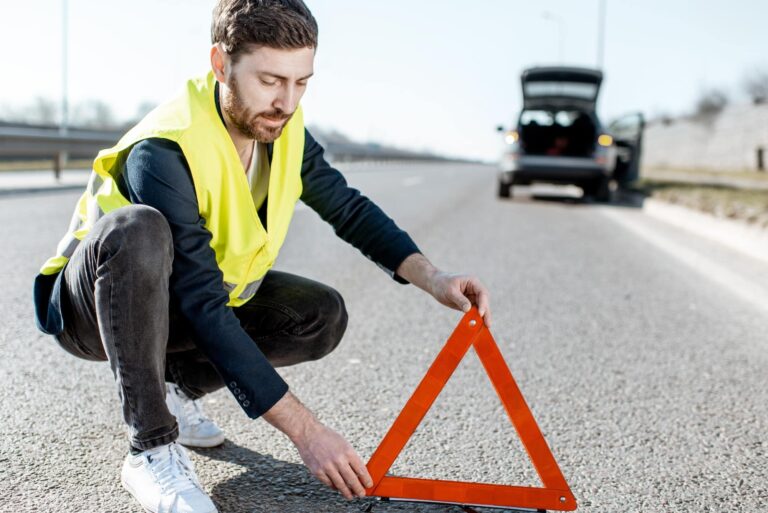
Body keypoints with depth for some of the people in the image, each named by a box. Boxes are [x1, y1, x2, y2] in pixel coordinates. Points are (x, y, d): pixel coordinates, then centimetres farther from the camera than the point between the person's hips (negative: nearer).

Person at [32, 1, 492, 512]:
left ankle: (176, 384, 5)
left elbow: (349, 209, -2)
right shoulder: (163, 153, -33)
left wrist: (433, 278, -19)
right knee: (137, 230, -38)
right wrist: (304, 430, -38)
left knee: (322, 315, -11)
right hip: (89, 303, -6)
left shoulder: (279, 124, -11)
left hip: (183, 301, 6)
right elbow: (204, 308, -36)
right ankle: (151, 448, -26)